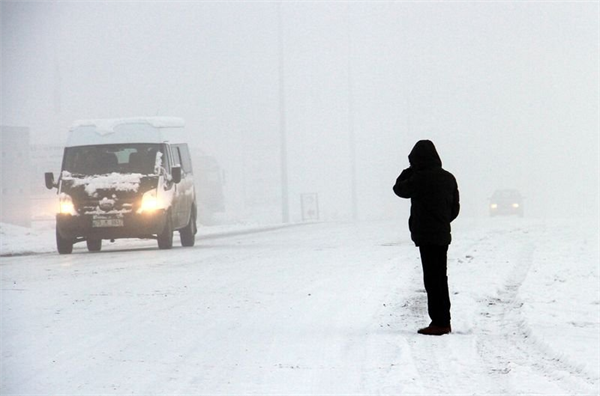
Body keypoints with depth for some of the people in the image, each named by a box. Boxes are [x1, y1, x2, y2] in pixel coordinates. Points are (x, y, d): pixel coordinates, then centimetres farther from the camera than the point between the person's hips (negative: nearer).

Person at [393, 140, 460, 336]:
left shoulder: (420, 178, -15)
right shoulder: (448, 178, 7)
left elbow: (399, 189, 2)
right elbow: (455, 209, 13)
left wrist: (410, 170, 10)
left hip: (427, 236, -8)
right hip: (443, 235, 8)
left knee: (432, 278, -5)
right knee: (441, 277, 15)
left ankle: (439, 322, -6)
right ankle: (444, 321, 20)